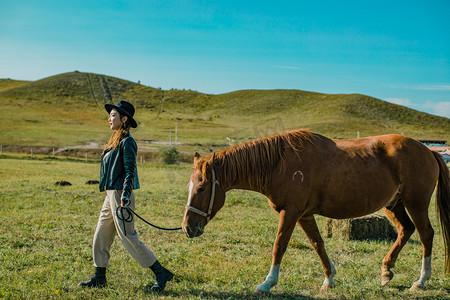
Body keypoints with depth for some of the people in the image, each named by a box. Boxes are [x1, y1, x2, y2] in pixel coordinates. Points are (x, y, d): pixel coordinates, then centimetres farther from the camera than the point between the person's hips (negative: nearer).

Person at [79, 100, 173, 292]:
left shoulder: (127, 142, -13)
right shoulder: (115, 141, 15)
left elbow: (130, 171, -20)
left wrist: (125, 196, -28)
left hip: (120, 195, -10)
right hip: (110, 195, 10)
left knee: (127, 237, -7)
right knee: (100, 237, 13)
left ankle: (161, 274, -1)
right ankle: (99, 277, 23)